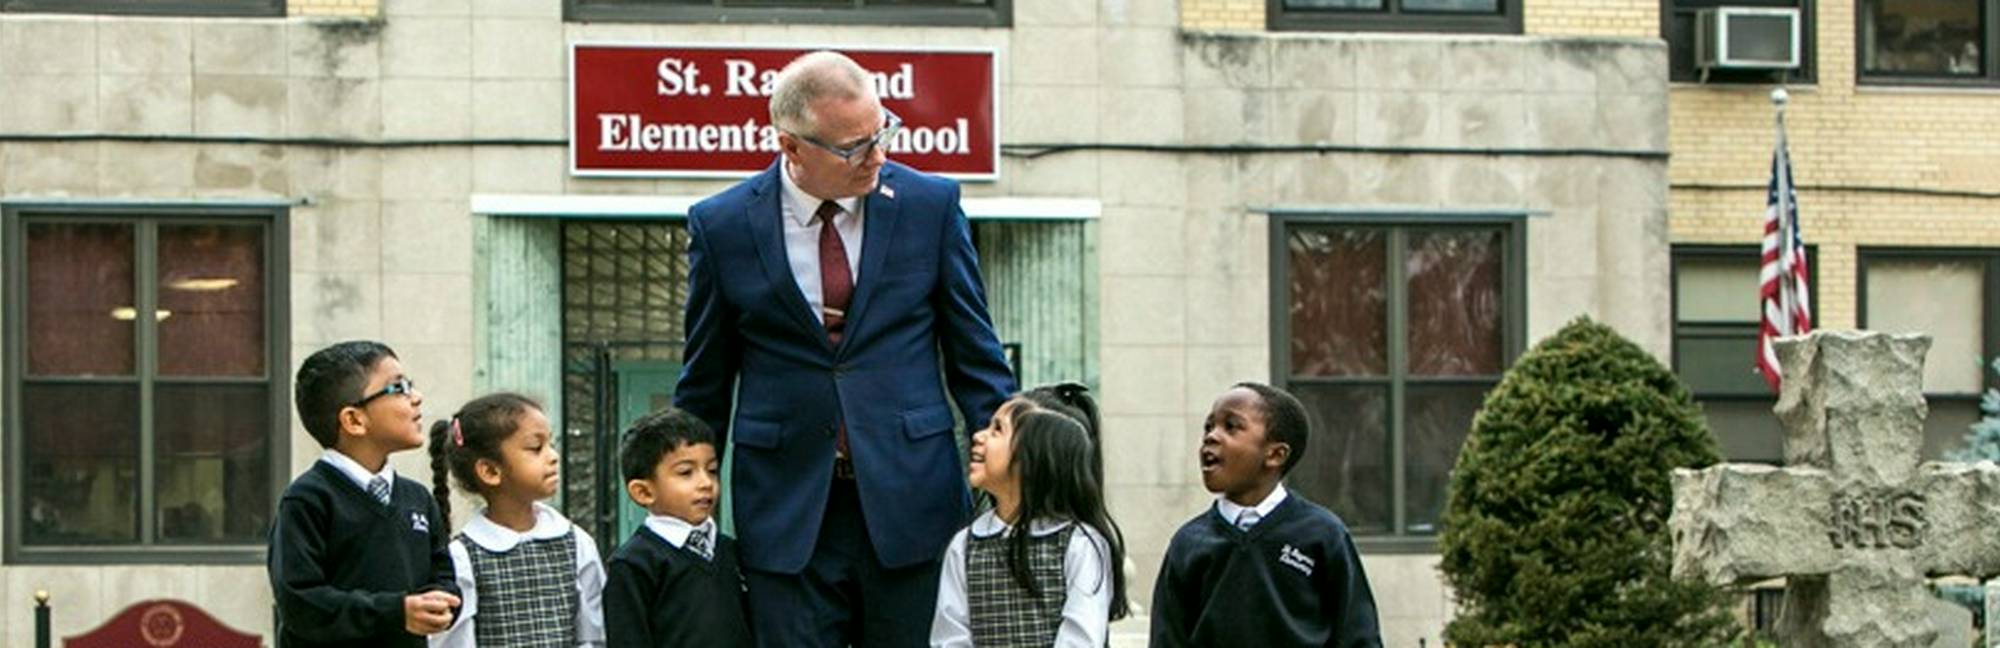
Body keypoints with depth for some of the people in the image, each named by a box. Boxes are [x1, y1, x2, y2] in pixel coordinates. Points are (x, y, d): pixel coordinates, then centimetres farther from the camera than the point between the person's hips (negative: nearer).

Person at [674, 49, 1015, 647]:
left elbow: (975, 357, 8)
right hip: (787, 518, 0)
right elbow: (704, 387, 10)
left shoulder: (931, 205, 2)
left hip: (910, 504, 1)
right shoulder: (721, 226, 1)